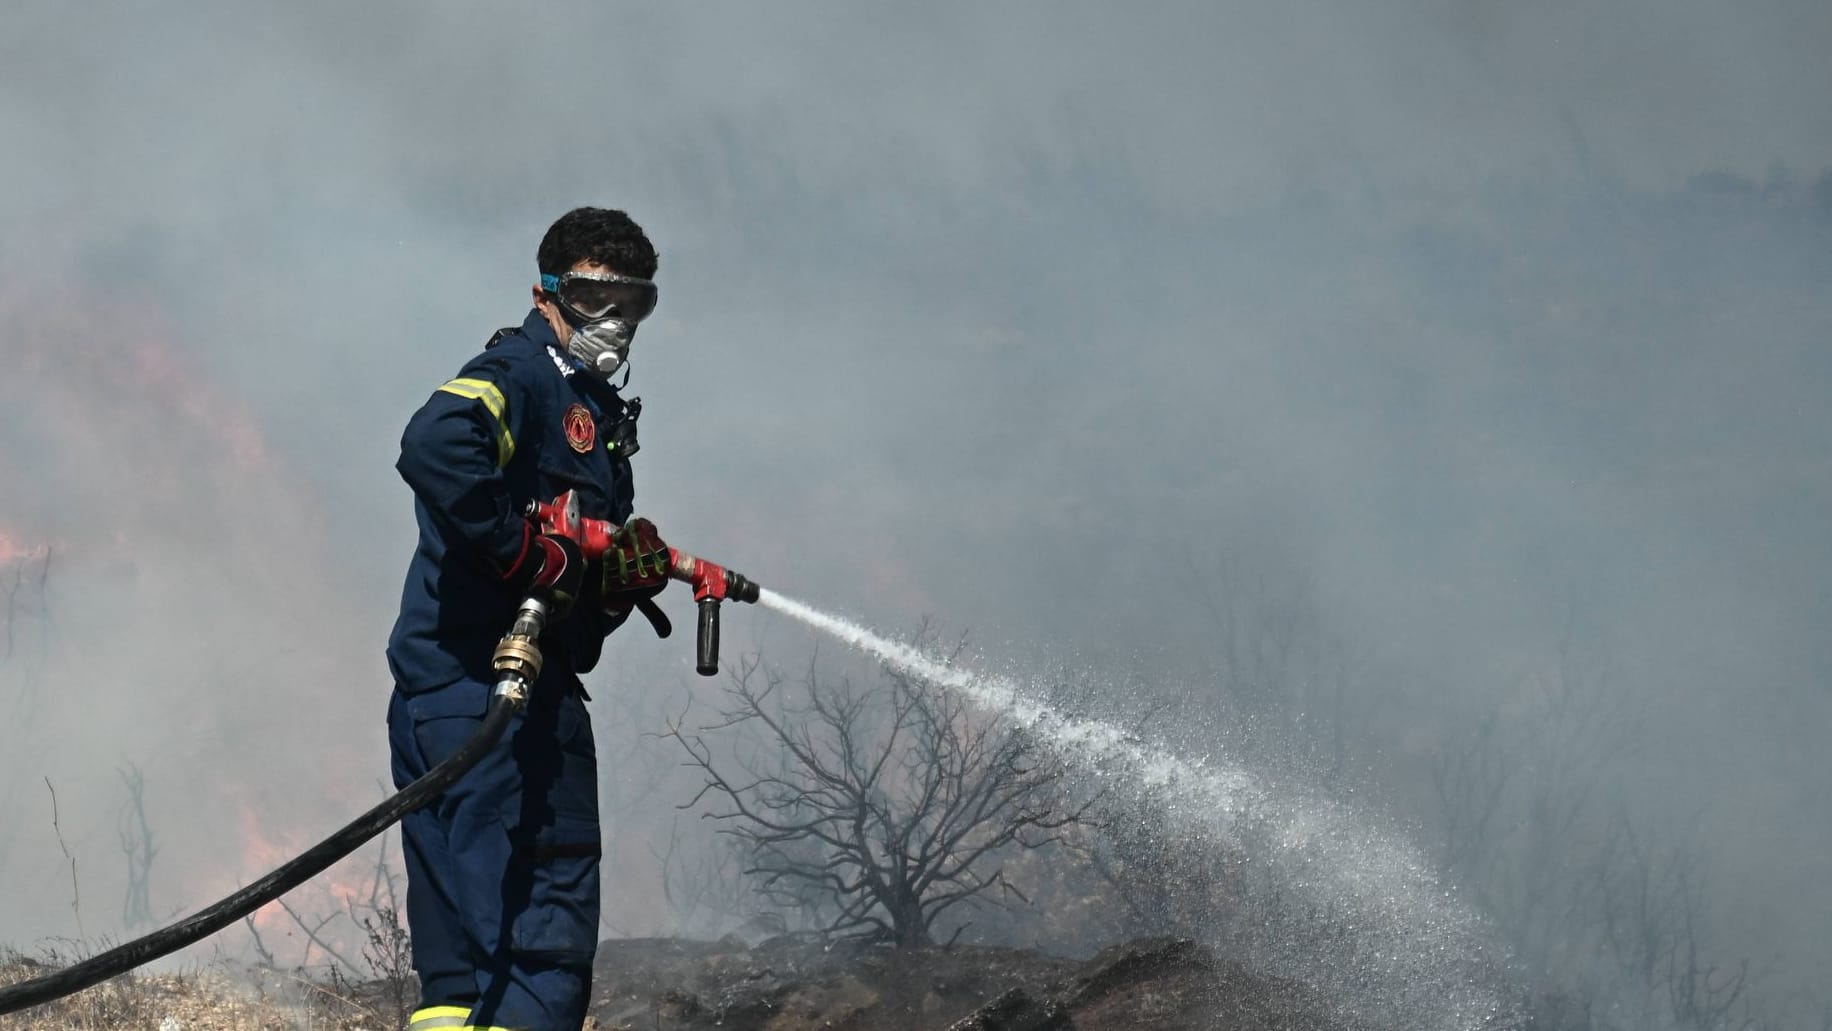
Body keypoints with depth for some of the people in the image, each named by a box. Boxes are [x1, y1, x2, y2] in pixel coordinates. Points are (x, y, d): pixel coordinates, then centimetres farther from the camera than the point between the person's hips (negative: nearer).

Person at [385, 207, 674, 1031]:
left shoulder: (596, 414, 25)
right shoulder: (519, 375, -6)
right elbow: (433, 448, -29)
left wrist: (624, 580, 4)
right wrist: (526, 553, -23)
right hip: (487, 686, -10)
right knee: (541, 938, -14)